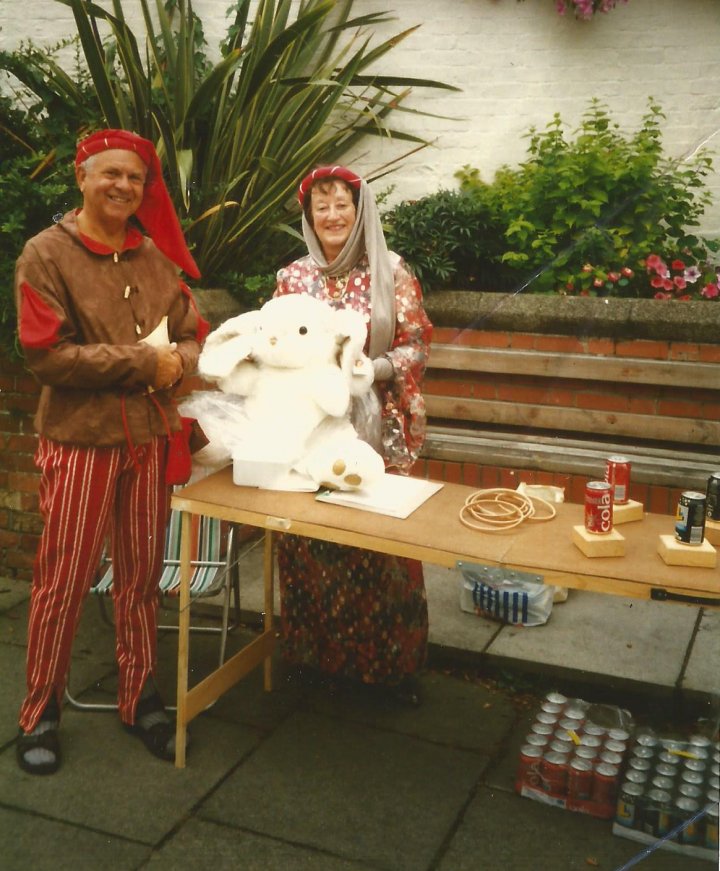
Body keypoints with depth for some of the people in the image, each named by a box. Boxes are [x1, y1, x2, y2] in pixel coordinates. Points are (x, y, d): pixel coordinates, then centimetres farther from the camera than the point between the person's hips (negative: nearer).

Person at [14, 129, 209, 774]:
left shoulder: (156, 256, 7)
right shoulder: (46, 254, -6)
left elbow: (194, 337, 9)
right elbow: (45, 354, -15)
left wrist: (176, 365, -14)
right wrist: (142, 362, -16)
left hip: (149, 437, 4)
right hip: (79, 438, -4)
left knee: (142, 575, 12)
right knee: (63, 581, 5)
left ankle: (140, 698, 28)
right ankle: (40, 712, 22)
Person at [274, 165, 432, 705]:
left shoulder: (392, 273, 1)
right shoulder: (293, 278, 8)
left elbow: (418, 344, 0)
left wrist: (375, 367, -16)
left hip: (377, 426, -2)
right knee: (312, 541, 4)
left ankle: (393, 663, 15)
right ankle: (322, 656, 21)